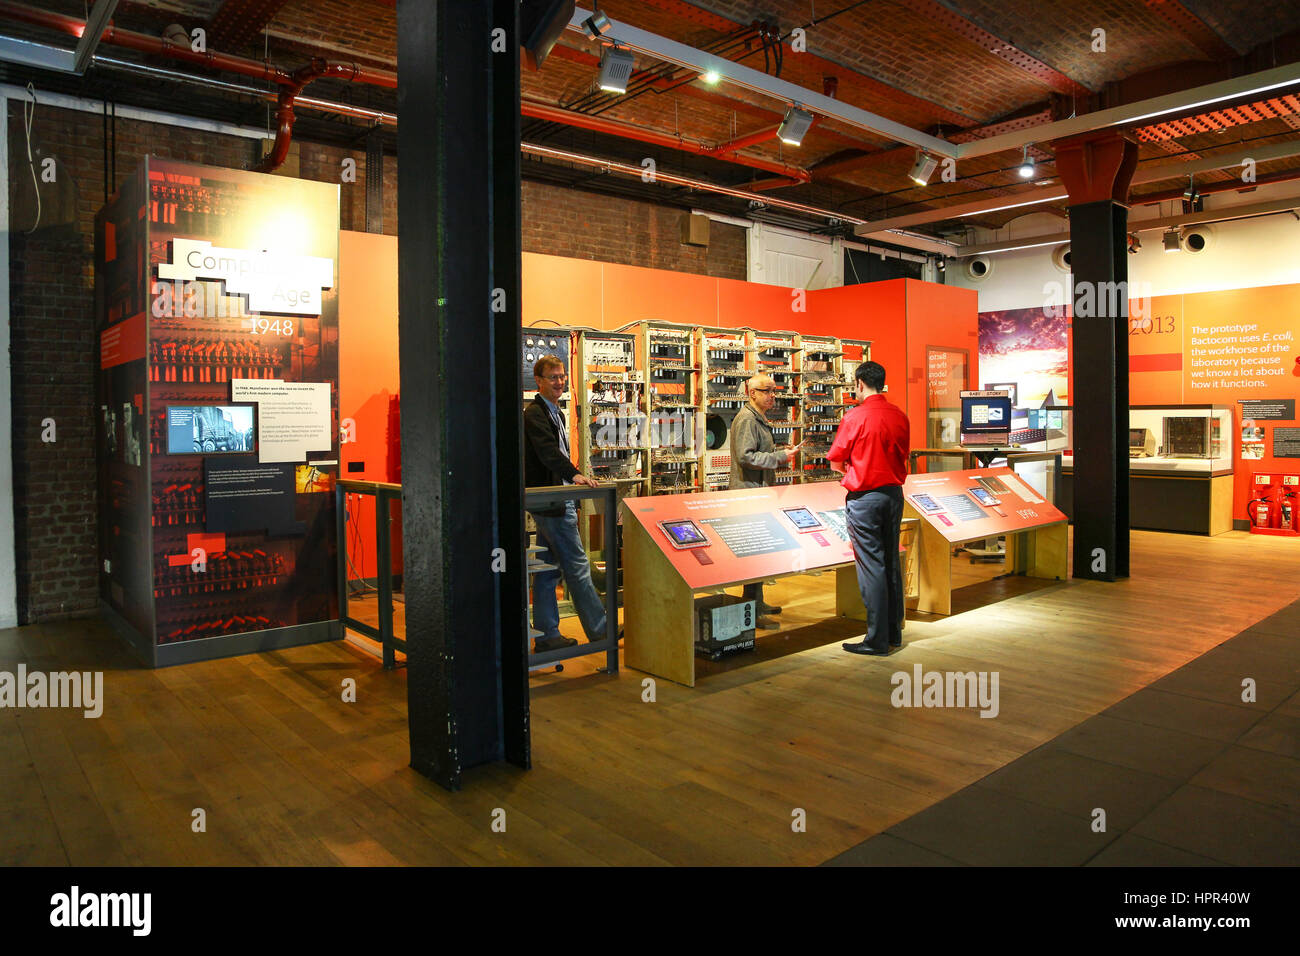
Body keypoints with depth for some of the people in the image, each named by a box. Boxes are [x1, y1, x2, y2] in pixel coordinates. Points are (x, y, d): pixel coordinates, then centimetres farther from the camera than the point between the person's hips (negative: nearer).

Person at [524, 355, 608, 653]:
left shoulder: (556, 413, 19)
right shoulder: (534, 413, -12)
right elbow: (548, 451, -27)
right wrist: (575, 474, -40)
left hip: (557, 502, 10)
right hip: (551, 503, -10)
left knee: (548, 570, 11)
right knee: (577, 567, -4)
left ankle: (547, 636, 18)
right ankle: (600, 630, 4)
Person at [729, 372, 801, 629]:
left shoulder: (759, 419, 21)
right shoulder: (746, 419, -13)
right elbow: (746, 456, -23)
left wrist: (782, 454, 13)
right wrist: (780, 457, -21)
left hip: (759, 492, 11)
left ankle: (757, 603, 25)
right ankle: (753, 611, -5)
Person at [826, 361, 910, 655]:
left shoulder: (855, 416, -13)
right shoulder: (900, 416, 4)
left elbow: (835, 462, -6)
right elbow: (903, 456, 15)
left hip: (864, 496, -6)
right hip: (894, 493, 6)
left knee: (871, 567, -2)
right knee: (892, 563, 13)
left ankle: (877, 639, 2)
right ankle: (894, 633, 22)